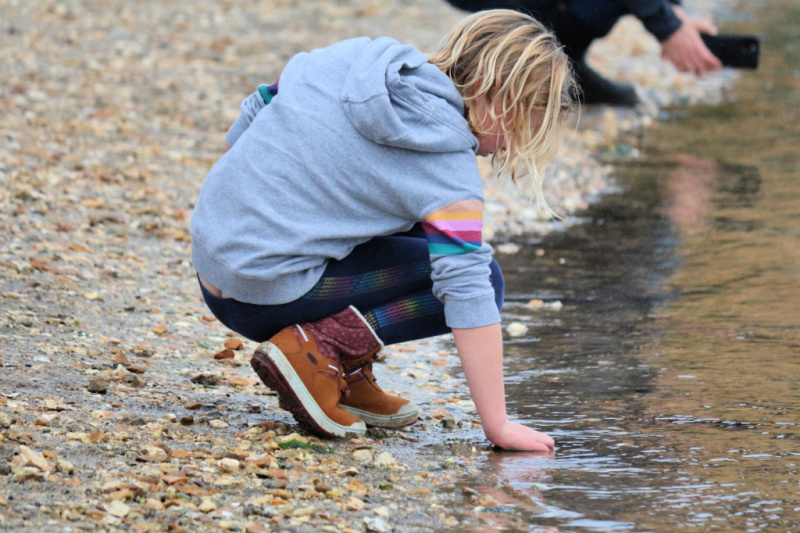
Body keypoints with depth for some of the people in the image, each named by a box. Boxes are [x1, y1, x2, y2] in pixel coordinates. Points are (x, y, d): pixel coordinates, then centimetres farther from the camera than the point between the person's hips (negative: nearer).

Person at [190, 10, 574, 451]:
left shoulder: (352, 57, 5)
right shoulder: (447, 163, -14)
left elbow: (245, 126, 14)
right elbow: (468, 295, -17)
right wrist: (497, 426, -15)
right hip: (267, 299, -8)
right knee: (484, 278, -2)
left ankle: (346, 375, 12)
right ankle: (322, 349, -9)